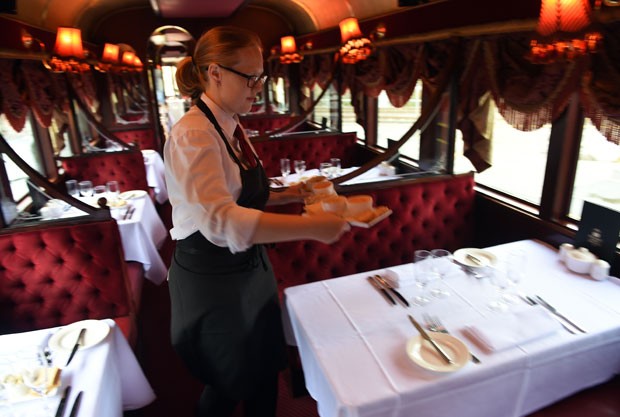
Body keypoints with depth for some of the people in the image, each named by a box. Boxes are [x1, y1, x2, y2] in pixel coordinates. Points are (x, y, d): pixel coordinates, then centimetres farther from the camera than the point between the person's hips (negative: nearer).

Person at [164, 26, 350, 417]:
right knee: (230, 386, 17)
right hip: (213, 281, -8)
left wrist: (285, 195, 1)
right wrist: (312, 227, -39)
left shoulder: (232, 127, 5)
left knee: (264, 373, 22)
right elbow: (219, 219, -37)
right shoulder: (194, 135, -23)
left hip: (249, 268, 8)